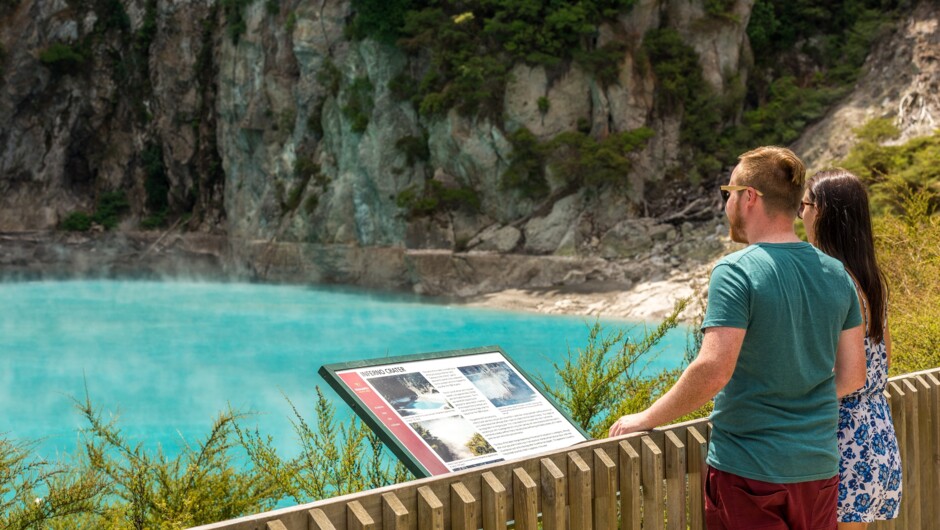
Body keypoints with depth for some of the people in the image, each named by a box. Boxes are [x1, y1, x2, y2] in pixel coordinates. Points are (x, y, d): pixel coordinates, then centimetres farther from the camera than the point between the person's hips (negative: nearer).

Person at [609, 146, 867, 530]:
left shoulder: (736, 272, -15)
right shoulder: (837, 275, 5)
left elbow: (714, 369, -23)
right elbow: (852, 376, 8)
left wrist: (646, 419, -12)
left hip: (750, 472, -6)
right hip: (819, 468, 6)